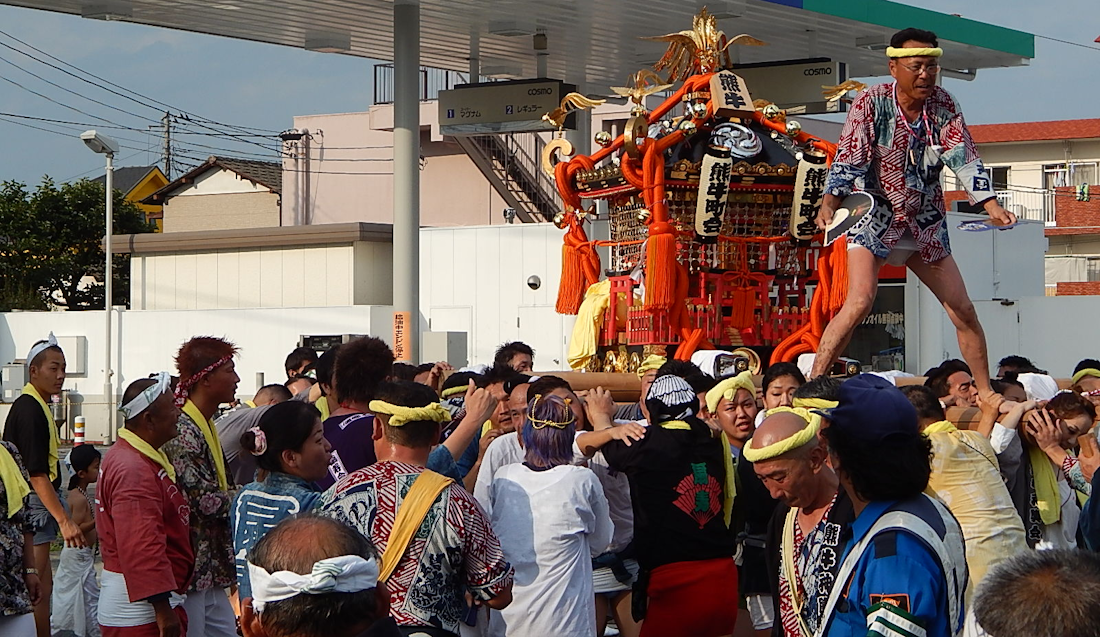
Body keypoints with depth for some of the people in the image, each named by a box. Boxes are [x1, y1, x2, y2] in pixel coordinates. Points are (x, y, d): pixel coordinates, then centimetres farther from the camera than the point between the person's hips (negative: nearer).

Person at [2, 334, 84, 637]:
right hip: (35, 506, -10)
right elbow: (37, 474, -23)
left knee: (39, 585, 13)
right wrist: (64, 520, -26)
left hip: (36, 504, 10)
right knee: (41, 586, -9)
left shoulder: (34, 406, 15)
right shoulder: (30, 410, -17)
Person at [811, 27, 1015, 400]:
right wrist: (830, 202, -35)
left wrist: (992, 206, -22)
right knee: (860, 302, -25)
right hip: (874, 218, -5)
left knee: (964, 311, 7)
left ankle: (986, 393, 21)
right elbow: (848, 159, -18)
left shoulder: (944, 105, -2)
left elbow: (964, 159, -8)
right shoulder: (872, 103, -13)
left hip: (926, 223, 5)